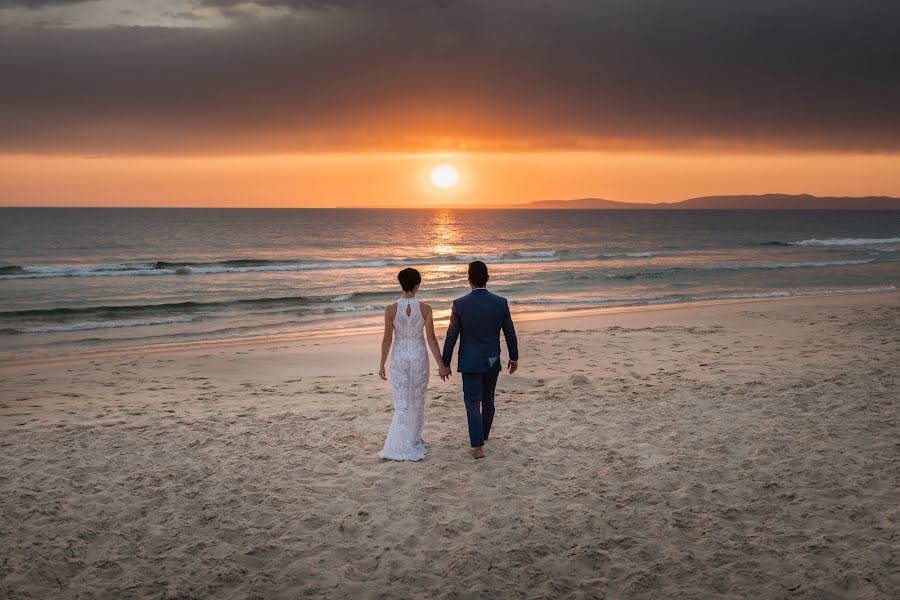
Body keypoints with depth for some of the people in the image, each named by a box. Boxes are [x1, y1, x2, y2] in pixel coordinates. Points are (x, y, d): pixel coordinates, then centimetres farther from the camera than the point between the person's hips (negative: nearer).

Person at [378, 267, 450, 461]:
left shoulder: (391, 309, -10)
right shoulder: (425, 309, -9)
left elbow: (387, 339, -7)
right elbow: (431, 338, -9)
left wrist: (382, 365, 2)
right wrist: (441, 365, -4)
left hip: (399, 358, -1)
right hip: (419, 357, 1)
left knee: (401, 404, 1)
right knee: (417, 401, 18)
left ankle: (404, 447, -9)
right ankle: (414, 441, 30)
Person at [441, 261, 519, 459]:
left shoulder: (460, 304, -15)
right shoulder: (501, 302, -9)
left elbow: (451, 336, -10)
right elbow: (510, 333, -1)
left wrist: (445, 363, 1)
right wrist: (514, 357, 13)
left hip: (470, 362, -3)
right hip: (492, 361, 3)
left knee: (473, 403, 2)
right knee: (488, 399, 21)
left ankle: (478, 446, -7)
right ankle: (484, 434, 40)